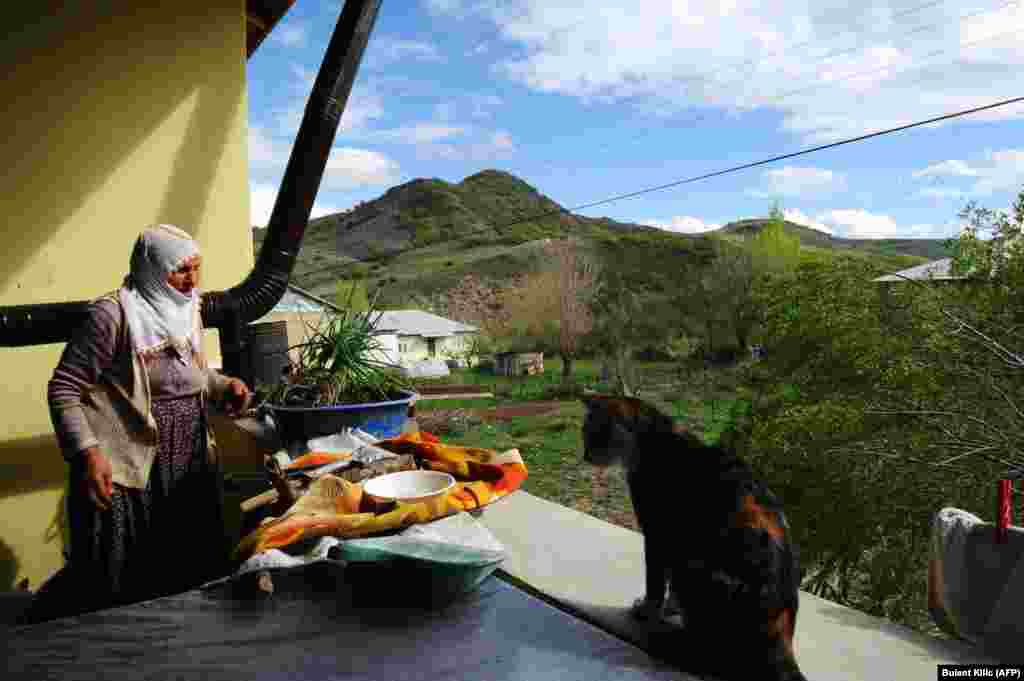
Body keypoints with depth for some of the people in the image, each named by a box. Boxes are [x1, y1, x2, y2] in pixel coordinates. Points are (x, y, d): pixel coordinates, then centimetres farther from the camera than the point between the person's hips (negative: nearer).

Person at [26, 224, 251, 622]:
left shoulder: (186, 311, 7)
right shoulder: (113, 314, -16)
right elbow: (63, 389, -14)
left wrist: (224, 386, 1)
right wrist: (86, 453, -24)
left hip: (190, 468, 7)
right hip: (125, 471, -7)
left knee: (193, 575, 15)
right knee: (118, 589, 6)